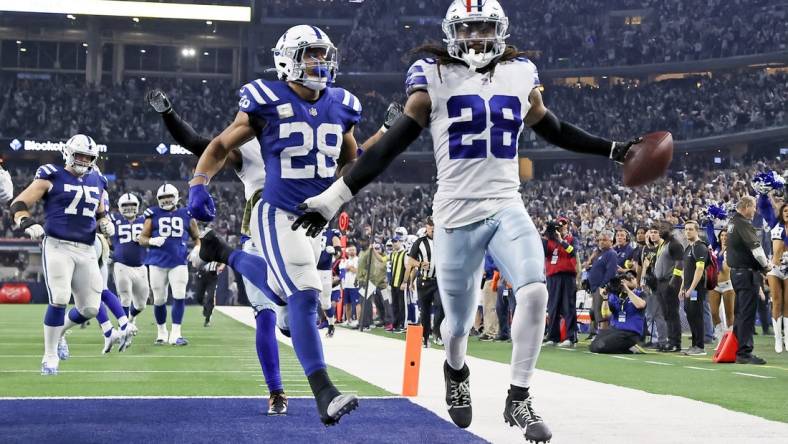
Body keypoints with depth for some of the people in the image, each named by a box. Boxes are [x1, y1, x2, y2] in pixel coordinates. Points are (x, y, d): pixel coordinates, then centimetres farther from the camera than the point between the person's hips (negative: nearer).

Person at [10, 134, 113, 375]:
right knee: (59, 300, -15)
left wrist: (105, 223, 9)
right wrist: (28, 224, -21)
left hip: (86, 251, 5)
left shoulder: (96, 182, 15)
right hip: (58, 246, -5)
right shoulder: (52, 177, -1)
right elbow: (18, 204, -3)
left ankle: (56, 331, 31)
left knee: (90, 309, 2)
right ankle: (50, 356, -1)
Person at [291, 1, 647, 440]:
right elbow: (391, 145, -1)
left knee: (534, 291, -22)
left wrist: (615, 150, 27)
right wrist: (331, 200, -5)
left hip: (507, 208, 2)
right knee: (459, 322, 7)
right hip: (457, 215, -2)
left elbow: (553, 129, 25)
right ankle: (456, 371, 44)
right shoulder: (435, 78, -1)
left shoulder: (520, 75, 8)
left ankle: (519, 400, -8)